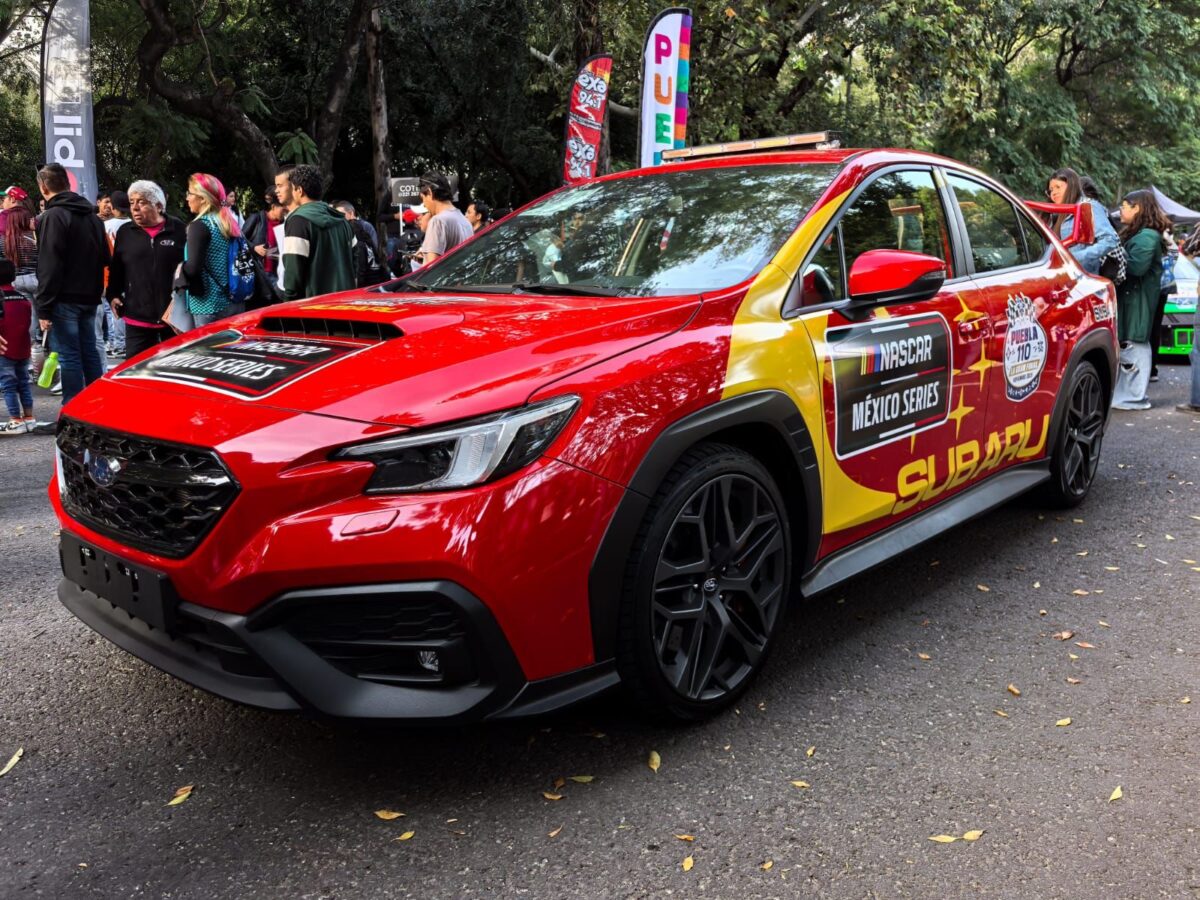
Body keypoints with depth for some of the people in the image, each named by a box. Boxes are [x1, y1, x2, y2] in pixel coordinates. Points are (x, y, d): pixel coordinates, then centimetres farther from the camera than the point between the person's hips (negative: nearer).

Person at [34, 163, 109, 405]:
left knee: (69, 357, -5)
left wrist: (43, 308, -14)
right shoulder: (92, 216, 15)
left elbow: (49, 267, -16)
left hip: (64, 300, -8)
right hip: (89, 298, 8)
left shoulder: (52, 217, -11)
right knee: (90, 352, 13)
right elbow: (104, 258, 20)